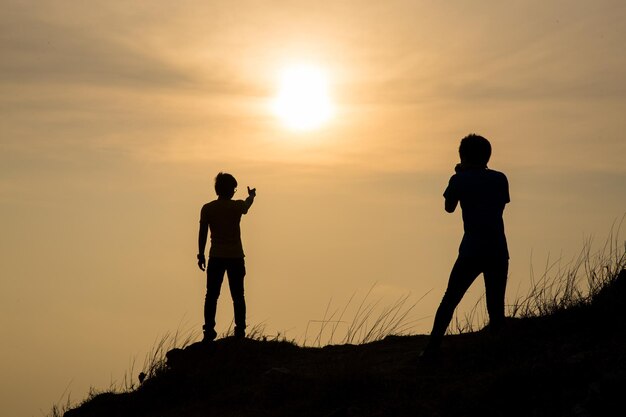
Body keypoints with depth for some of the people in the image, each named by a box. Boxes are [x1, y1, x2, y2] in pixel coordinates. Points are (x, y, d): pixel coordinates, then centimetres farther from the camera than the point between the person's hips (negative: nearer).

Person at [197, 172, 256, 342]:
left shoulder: (207, 208, -4)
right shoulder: (237, 206, -3)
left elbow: (202, 233, -2)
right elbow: (247, 205, 22)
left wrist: (201, 254, 9)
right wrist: (251, 195, 45)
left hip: (216, 257, 0)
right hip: (236, 257, 0)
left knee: (212, 296, 5)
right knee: (238, 296, 6)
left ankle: (209, 331, 2)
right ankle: (240, 331, 6)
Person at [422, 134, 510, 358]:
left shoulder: (460, 179, 0)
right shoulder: (500, 179, 8)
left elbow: (449, 207, 13)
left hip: (471, 251, -2)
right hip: (499, 251, 2)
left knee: (449, 301, 4)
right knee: (496, 306, 9)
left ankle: (432, 349, -2)